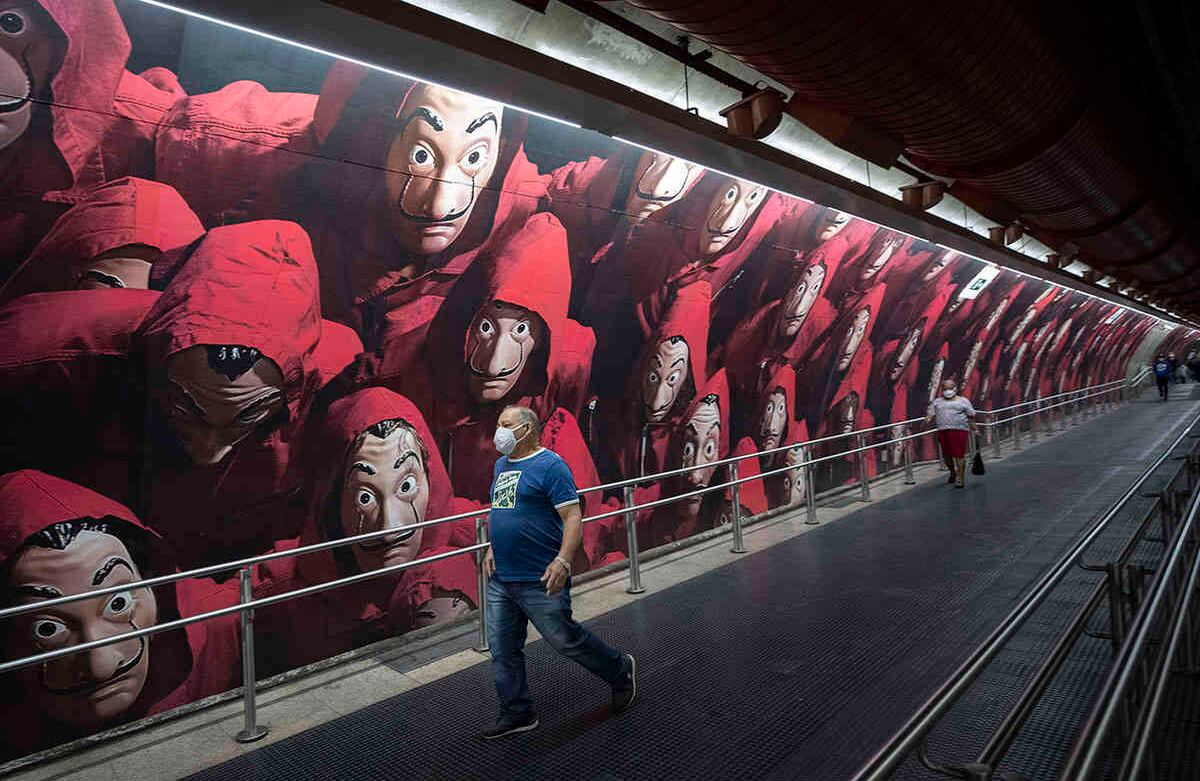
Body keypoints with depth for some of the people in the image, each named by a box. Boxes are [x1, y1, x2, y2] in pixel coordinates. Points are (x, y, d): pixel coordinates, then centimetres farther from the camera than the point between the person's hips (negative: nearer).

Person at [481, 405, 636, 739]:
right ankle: (517, 714, 27)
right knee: (502, 649, 11)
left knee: (566, 640, 5)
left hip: (540, 581, -8)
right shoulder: (501, 464, 12)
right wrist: (493, 547, 15)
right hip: (500, 579, 8)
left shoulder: (550, 465, -14)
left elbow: (572, 517, -19)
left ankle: (620, 670, 30)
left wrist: (562, 561, -30)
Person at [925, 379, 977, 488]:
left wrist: (974, 429, 4)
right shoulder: (937, 402, 18)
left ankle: (961, 479, -6)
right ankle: (953, 472, 35)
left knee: (959, 454, -9)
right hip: (943, 431, 3)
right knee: (946, 455, 9)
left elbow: (971, 417, 10)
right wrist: (928, 419, -12)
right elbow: (931, 415, 11)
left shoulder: (963, 401, 11)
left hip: (959, 430, -3)